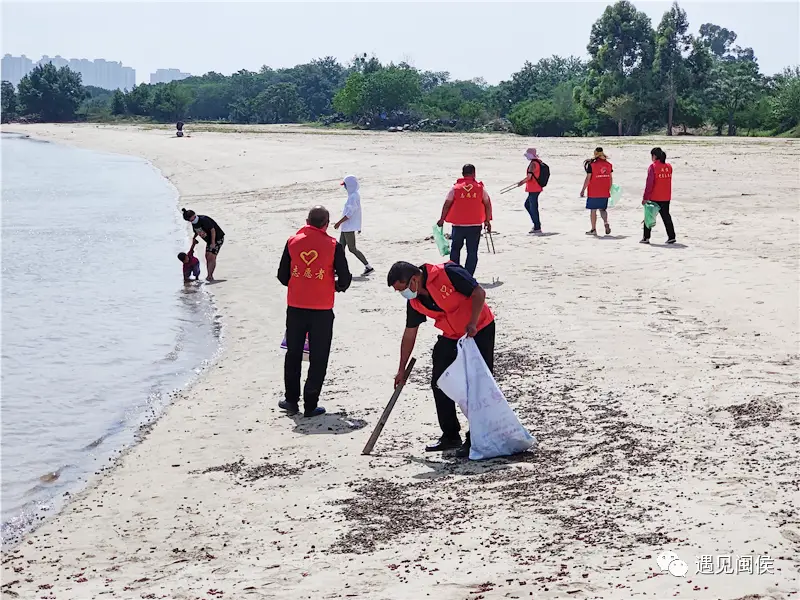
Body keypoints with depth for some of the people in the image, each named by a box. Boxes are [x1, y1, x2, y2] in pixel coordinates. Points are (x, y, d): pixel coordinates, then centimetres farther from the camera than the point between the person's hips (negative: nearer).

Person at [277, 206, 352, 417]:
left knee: (293, 354, 16)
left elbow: (282, 276, 3)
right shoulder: (333, 245, -7)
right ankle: (310, 405, 7)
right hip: (322, 310, -2)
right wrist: (336, 286, 16)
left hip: (295, 307, 2)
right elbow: (345, 280, -6)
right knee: (318, 358, 7)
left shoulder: (293, 241, -1)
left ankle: (291, 400, 22)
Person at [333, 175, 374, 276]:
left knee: (352, 249, -7)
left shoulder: (353, 196, -19)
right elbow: (357, 210, 19)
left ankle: (368, 267, -5)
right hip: (346, 227, 10)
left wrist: (339, 222, -20)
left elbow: (350, 213, -23)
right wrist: (358, 225, 24)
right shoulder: (354, 195, 12)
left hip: (349, 227, -10)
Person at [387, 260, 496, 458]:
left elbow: (478, 293, -21)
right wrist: (402, 369, 11)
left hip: (479, 330, -7)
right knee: (439, 383, 5)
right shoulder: (414, 301, -2)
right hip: (451, 337, 7)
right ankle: (450, 436, 17)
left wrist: (472, 324, -28)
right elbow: (409, 335, 7)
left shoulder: (448, 273, -24)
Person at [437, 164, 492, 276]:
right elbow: (488, 204, 5)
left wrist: (442, 219, 11)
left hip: (458, 225, 0)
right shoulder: (480, 188, 1)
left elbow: (447, 204, 0)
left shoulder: (456, 188, -1)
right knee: (472, 251, 4)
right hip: (475, 225, 0)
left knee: (455, 249, 17)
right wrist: (487, 221, 15)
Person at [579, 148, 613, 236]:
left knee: (593, 210, 5)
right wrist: (609, 189, 19)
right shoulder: (608, 164, 3)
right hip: (605, 192, 4)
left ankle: (593, 229, 10)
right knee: (602, 209, 16)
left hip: (593, 192, -4)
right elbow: (611, 178, 8)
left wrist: (583, 190, -3)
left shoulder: (591, 165, -11)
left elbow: (588, 179, -11)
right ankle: (606, 223, -8)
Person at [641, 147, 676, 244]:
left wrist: (645, 197, -12)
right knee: (666, 216, 12)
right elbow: (668, 181, 12)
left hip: (654, 197, -5)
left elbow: (649, 183, -14)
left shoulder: (653, 167, -12)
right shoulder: (669, 166, 6)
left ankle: (646, 237, 7)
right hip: (666, 197, 5)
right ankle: (671, 237, 7)